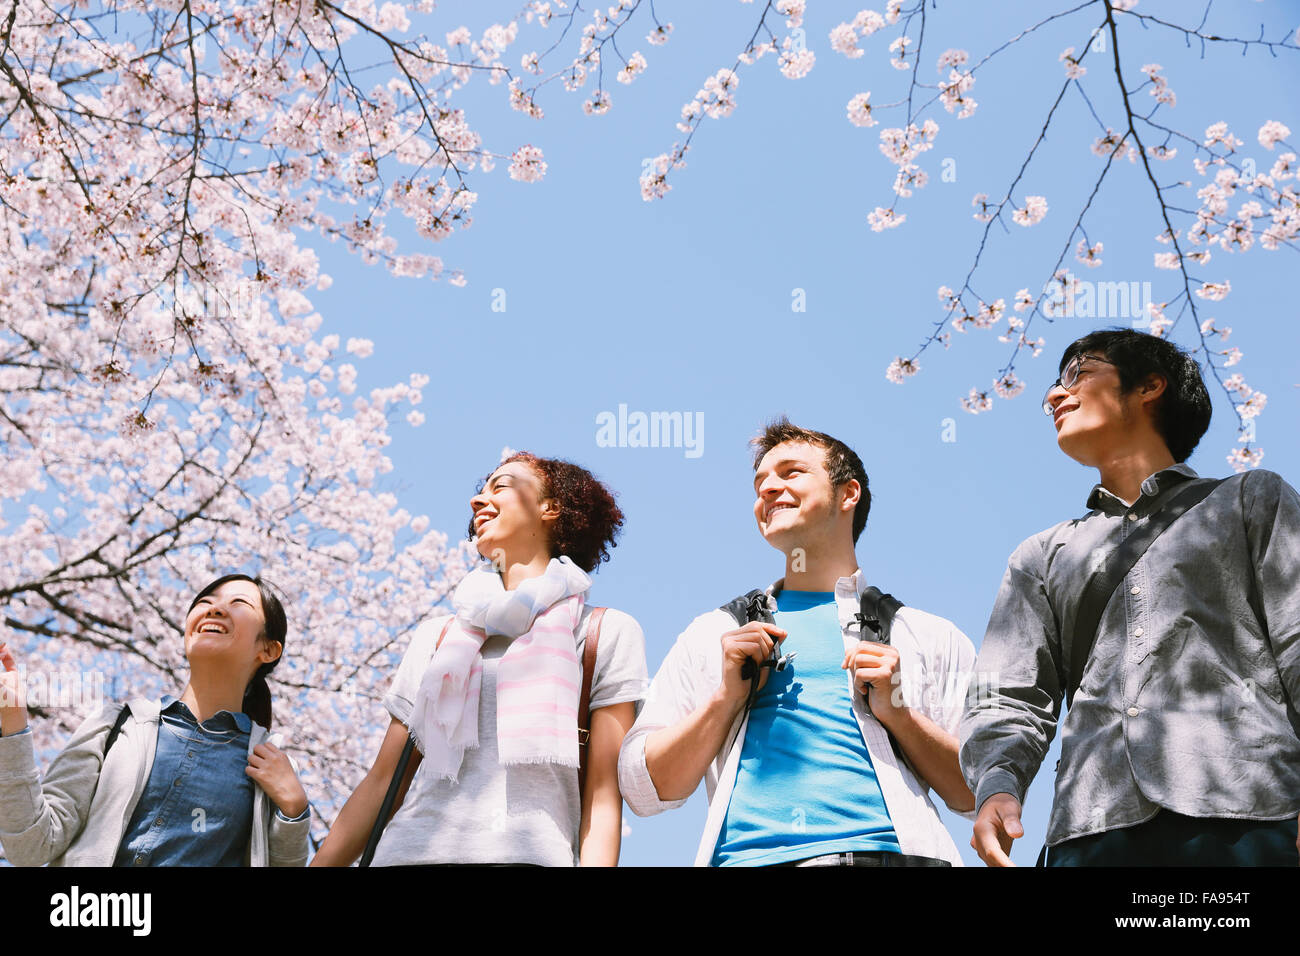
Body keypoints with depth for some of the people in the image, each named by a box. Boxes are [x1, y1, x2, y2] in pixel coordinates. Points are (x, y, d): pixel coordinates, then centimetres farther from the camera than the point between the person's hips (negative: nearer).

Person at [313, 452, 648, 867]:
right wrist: (318, 864, 9)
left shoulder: (607, 633, 10)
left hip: (527, 855, -3)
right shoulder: (436, 636, 21)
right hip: (408, 851, 3)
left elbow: (603, 795, 2)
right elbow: (381, 782, 18)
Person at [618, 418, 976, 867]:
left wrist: (897, 713, -2)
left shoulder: (928, 636, 17)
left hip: (890, 851, 0)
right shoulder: (712, 635, 21)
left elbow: (984, 793, 10)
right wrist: (727, 696, 2)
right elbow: (644, 791, 13)